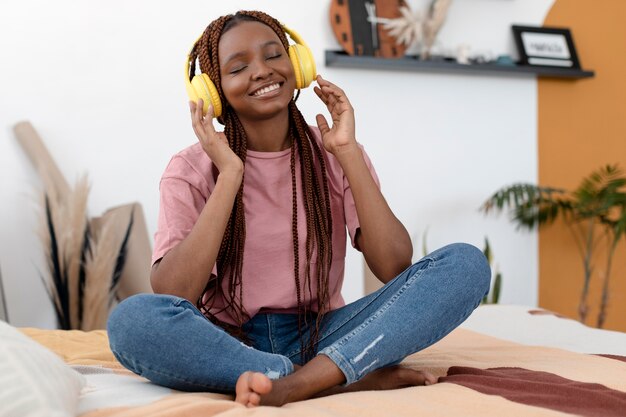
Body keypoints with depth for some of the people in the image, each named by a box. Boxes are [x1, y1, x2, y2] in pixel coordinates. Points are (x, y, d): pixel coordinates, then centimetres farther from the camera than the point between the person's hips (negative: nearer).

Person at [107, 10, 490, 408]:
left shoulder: (332, 156, 2)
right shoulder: (192, 170, -3)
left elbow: (396, 268, -11)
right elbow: (170, 298, -19)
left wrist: (349, 153, -15)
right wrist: (229, 176, -21)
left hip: (321, 337, 2)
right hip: (229, 344, -1)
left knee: (466, 263, -16)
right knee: (132, 318, -34)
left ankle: (297, 384, -32)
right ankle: (359, 377, -28)